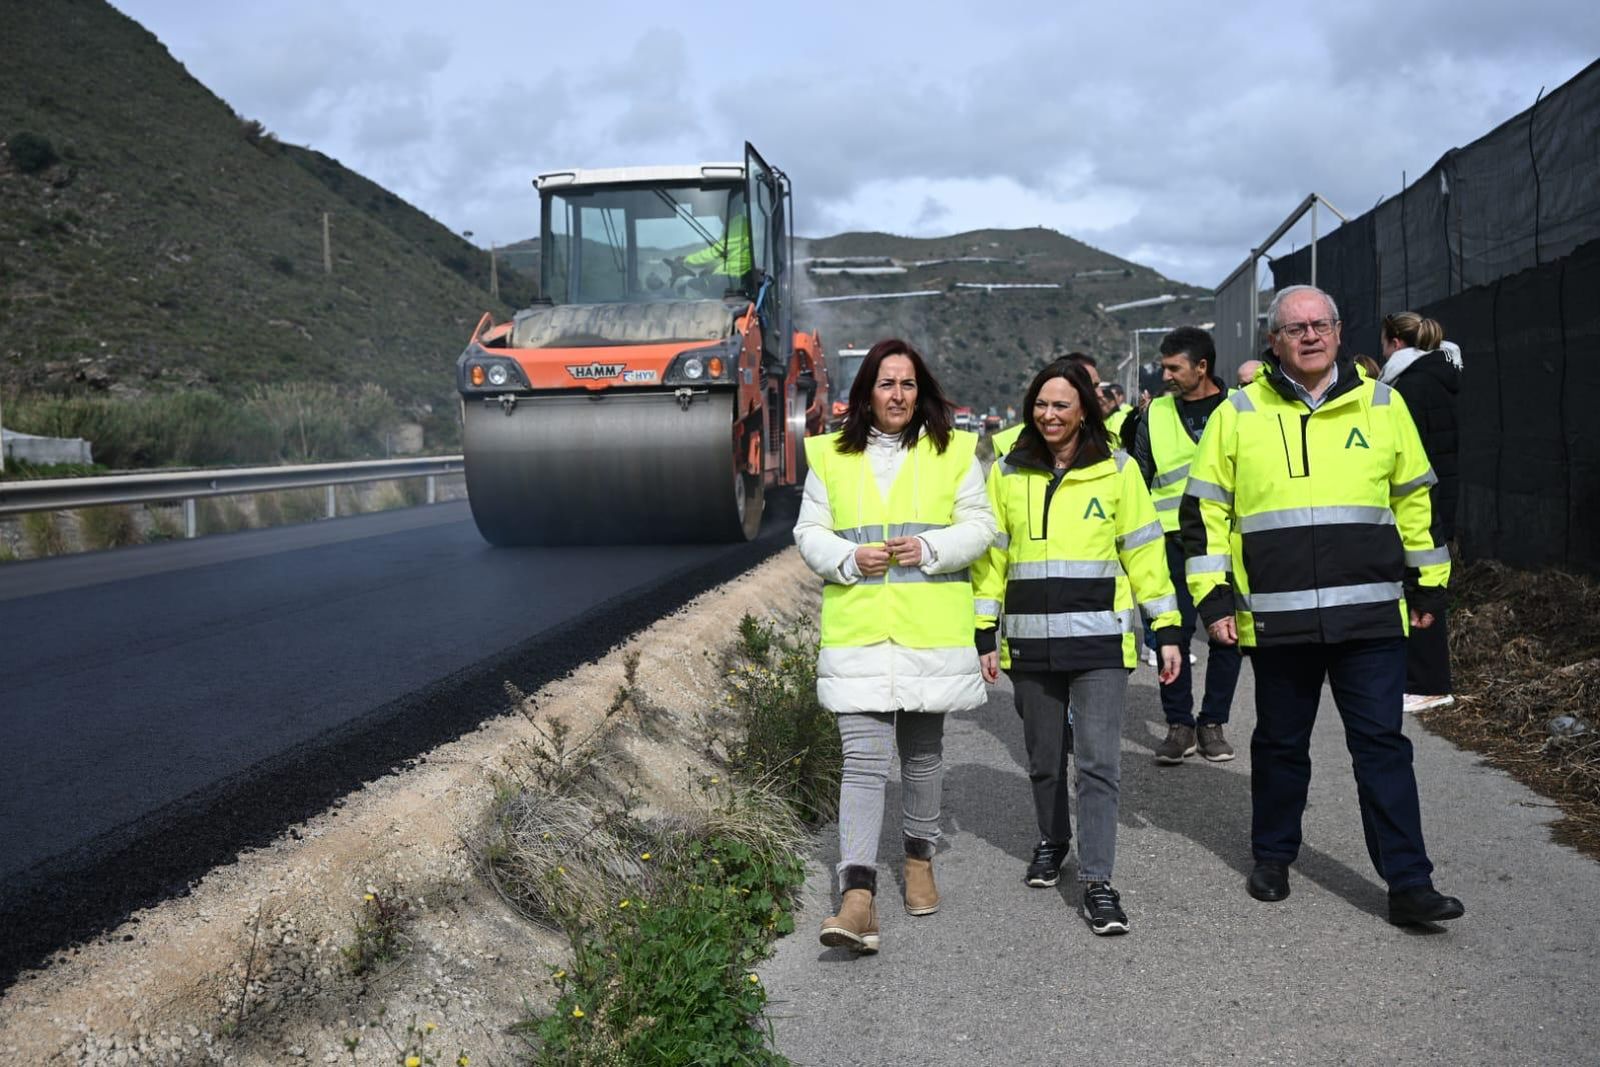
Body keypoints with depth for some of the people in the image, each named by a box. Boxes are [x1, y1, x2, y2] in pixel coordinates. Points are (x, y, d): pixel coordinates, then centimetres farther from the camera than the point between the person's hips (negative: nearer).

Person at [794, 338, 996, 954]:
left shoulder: (953, 451, 6)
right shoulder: (832, 456, 7)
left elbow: (978, 525, 4)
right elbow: (810, 533, 8)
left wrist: (930, 548, -14)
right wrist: (848, 559, -12)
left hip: (931, 628, 1)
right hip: (857, 628, 0)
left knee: (922, 751, 15)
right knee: (863, 759, -8)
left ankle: (920, 859, 36)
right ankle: (858, 899, -13)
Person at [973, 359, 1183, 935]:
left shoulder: (1117, 470, 2)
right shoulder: (1008, 473, 8)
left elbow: (1144, 550, 4)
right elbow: (991, 556, 10)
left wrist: (1167, 629, 0)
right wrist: (986, 635, 6)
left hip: (1100, 638, -2)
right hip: (1031, 641, 3)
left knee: (1099, 760, -7)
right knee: (1044, 758, 14)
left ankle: (1096, 881, -2)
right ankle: (1052, 840, 37)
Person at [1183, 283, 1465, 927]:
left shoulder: (1382, 405, 6)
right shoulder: (1239, 414, 2)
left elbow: (1416, 500, 14)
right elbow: (1203, 511, 4)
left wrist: (1427, 585, 14)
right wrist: (1213, 598, -2)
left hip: (1370, 614, 0)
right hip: (1277, 619, 0)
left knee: (1382, 745, 1)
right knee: (1280, 744, 13)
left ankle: (1408, 884, 7)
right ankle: (1272, 856, 31)